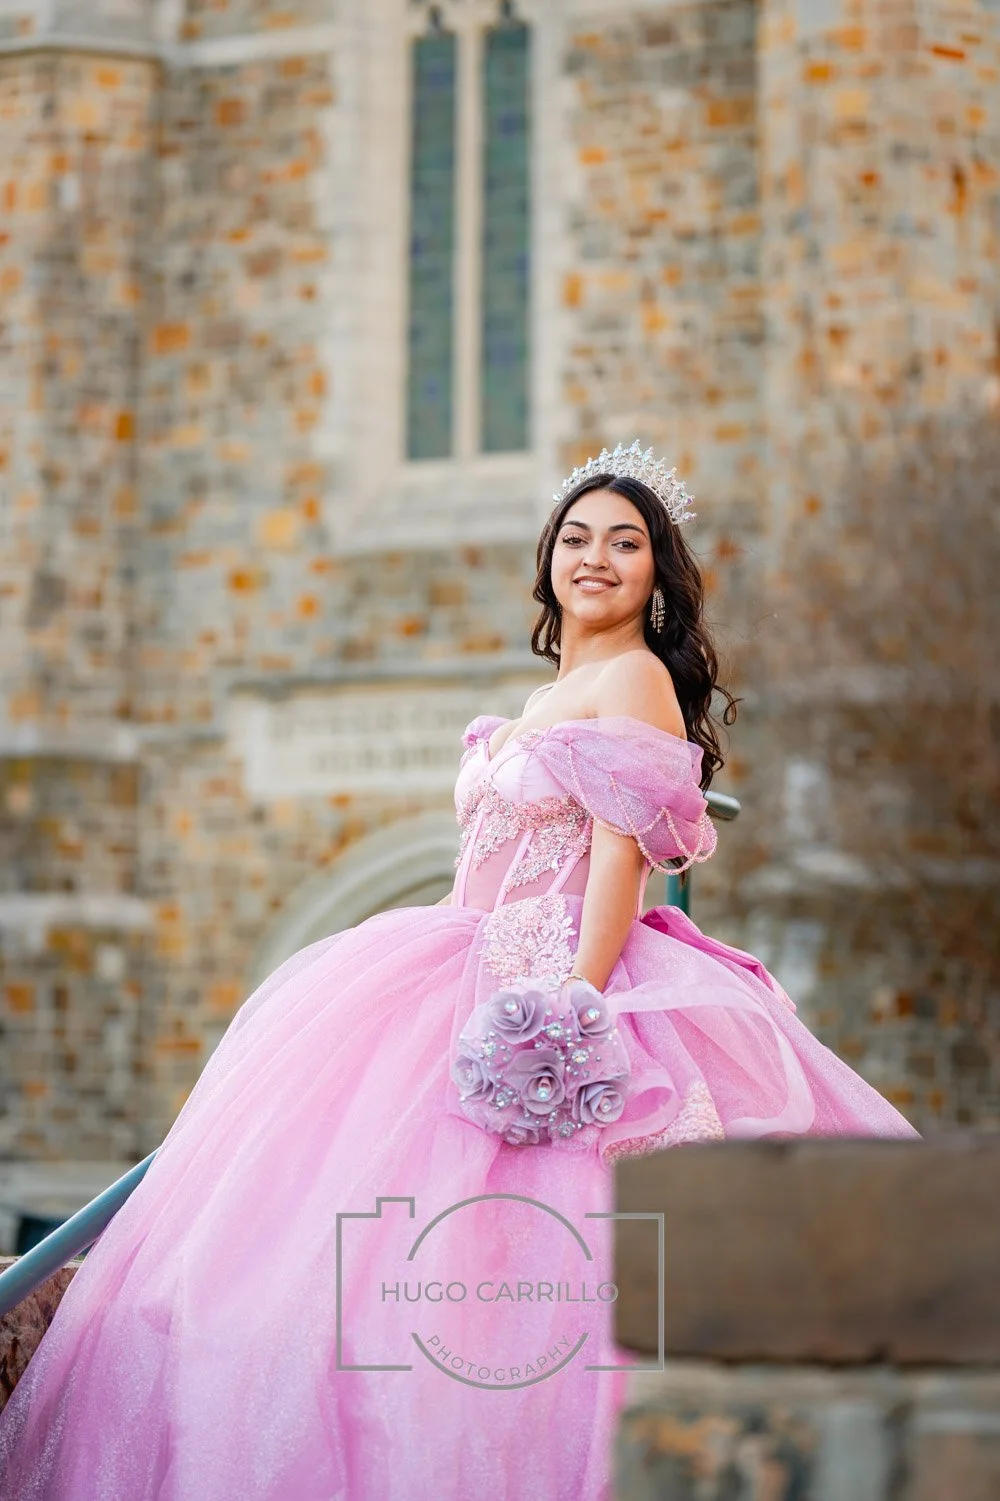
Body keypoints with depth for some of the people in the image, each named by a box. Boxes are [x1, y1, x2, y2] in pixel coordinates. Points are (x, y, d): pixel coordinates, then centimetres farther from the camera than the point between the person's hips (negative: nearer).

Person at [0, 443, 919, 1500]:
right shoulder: (550, 697, 23)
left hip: (571, 976, -9)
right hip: (494, 980, 9)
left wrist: (576, 1003, -25)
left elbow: (622, 856, -16)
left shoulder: (634, 678, -5)